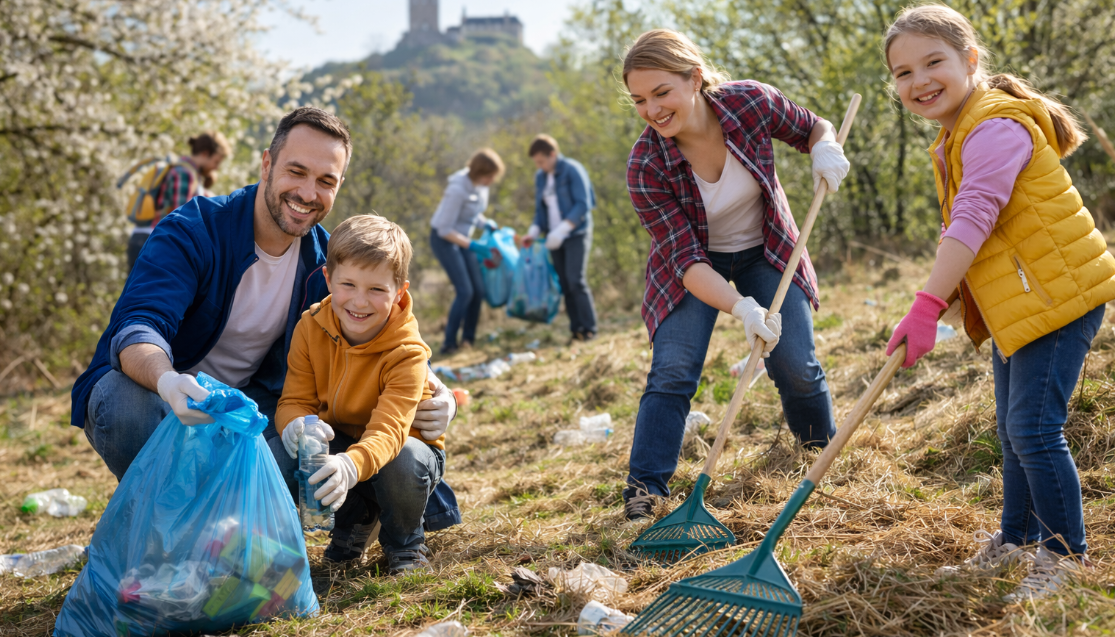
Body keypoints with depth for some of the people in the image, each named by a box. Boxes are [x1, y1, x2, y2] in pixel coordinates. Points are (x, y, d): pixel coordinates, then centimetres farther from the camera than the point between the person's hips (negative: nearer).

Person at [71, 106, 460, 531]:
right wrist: (167, 381, -58)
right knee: (127, 406, -38)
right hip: (155, 389, -3)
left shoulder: (325, 261, -4)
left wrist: (430, 391, -23)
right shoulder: (192, 231, -20)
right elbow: (137, 328, -34)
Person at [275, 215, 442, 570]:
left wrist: (353, 465, -63)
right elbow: (295, 400, -14)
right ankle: (353, 519, 6)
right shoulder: (311, 328, -14)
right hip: (338, 442, 3)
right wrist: (297, 426, -41)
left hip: (403, 445, -3)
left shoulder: (406, 352, -28)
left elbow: (389, 429, -40)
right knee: (292, 461, -28)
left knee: (403, 461, -39)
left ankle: (405, 541, -3)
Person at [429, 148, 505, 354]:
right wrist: (473, 247, -26)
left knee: (478, 290, 1)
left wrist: (487, 223, -5)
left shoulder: (481, 185, -6)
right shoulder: (458, 190, -29)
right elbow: (445, 229, -24)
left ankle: (468, 338, 14)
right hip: (444, 239, -8)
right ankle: (449, 343, -4)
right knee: (465, 291, -14)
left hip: (462, 237, 8)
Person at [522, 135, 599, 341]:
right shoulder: (540, 177, 10)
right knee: (565, 284, 1)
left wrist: (562, 230, -24)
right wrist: (533, 232, -2)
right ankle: (576, 329, 5)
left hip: (576, 233, -6)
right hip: (555, 238, 6)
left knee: (575, 280, -15)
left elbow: (583, 205, -16)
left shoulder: (573, 170, -10)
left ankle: (589, 328, -8)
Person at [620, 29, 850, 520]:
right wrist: (742, 308, -43)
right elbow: (686, 260, -29)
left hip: (765, 251, 2)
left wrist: (824, 148, -28)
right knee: (672, 370, -15)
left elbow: (812, 127, -4)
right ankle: (644, 489, -6)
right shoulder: (646, 167, -29)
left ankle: (825, 456, 27)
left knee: (796, 366, -1)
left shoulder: (751, 102, -25)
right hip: (693, 266, -1)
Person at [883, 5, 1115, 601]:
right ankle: (1015, 540, 32)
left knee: (1034, 428, -13)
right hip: (1018, 305, 10)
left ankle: (1065, 557, 1)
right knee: (1013, 430, 17)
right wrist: (937, 301, 12)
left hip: (1057, 295, -10)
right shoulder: (954, 141, 14)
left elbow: (973, 218, -30)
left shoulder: (996, 128, -20)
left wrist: (925, 306, -35)